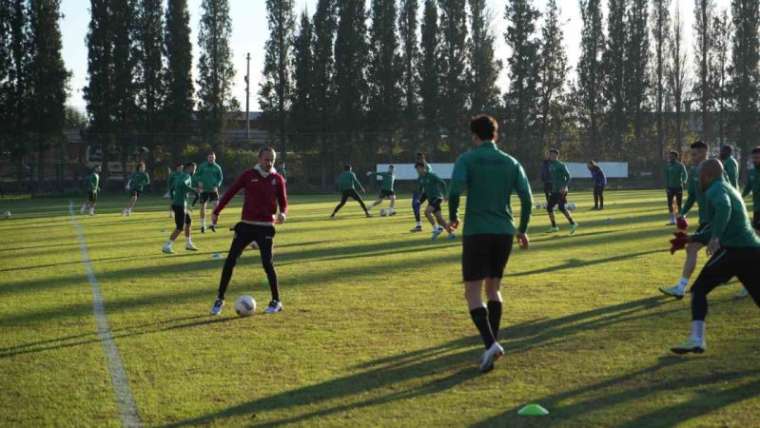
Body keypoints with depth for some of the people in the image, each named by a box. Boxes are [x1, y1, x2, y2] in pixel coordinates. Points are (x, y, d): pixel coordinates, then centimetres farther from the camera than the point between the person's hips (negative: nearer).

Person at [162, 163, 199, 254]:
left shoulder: (178, 175, 17)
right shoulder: (187, 176, -10)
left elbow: (171, 189, 23)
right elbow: (182, 184, -32)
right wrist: (193, 190, -29)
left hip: (175, 203, 10)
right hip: (180, 205, -10)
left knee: (188, 222, 21)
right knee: (180, 228, -5)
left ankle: (188, 244, 29)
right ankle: (167, 246, -5)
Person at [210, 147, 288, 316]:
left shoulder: (278, 179, 2)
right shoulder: (248, 175, 0)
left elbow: (283, 202, 7)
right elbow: (230, 192, 5)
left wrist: (283, 213, -16)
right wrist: (216, 211, 3)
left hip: (265, 227, -1)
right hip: (246, 225, 1)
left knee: (267, 263, -9)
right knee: (230, 261, -2)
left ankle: (276, 302, 7)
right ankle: (219, 299, 10)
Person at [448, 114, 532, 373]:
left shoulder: (467, 160, -2)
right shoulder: (511, 163, 9)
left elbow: (455, 190, -16)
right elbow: (527, 198, 2)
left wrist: (453, 217, 1)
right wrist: (522, 230, 13)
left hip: (476, 232, -4)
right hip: (505, 232, 4)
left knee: (473, 292, -2)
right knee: (493, 288, 19)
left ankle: (490, 344, -20)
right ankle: (493, 344, 14)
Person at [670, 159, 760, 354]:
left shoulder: (716, 190, -2)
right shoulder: (729, 188, 26)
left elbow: (724, 208, -26)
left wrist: (715, 238, -36)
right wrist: (692, 238, 39)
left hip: (734, 249, -8)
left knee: (699, 290, 4)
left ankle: (696, 340, -5)